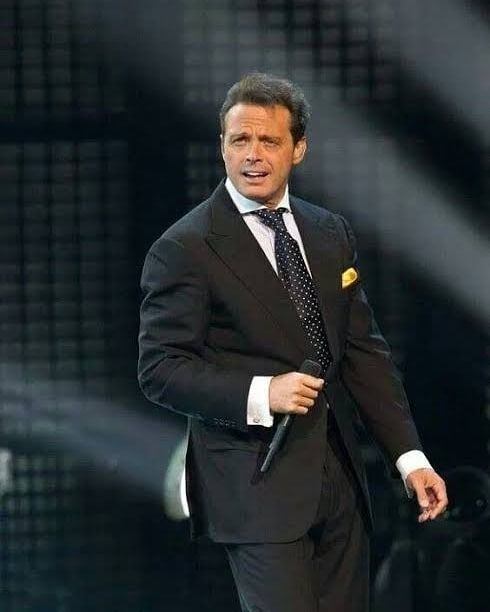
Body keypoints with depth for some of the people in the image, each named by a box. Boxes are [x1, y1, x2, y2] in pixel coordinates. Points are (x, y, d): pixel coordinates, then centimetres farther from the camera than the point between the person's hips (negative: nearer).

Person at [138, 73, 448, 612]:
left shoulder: (331, 234, 12)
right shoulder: (184, 249, -7)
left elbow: (363, 351, 12)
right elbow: (160, 369, -11)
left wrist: (409, 456, 4)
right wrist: (258, 394, -24)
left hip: (337, 479, 6)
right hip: (257, 483, -6)